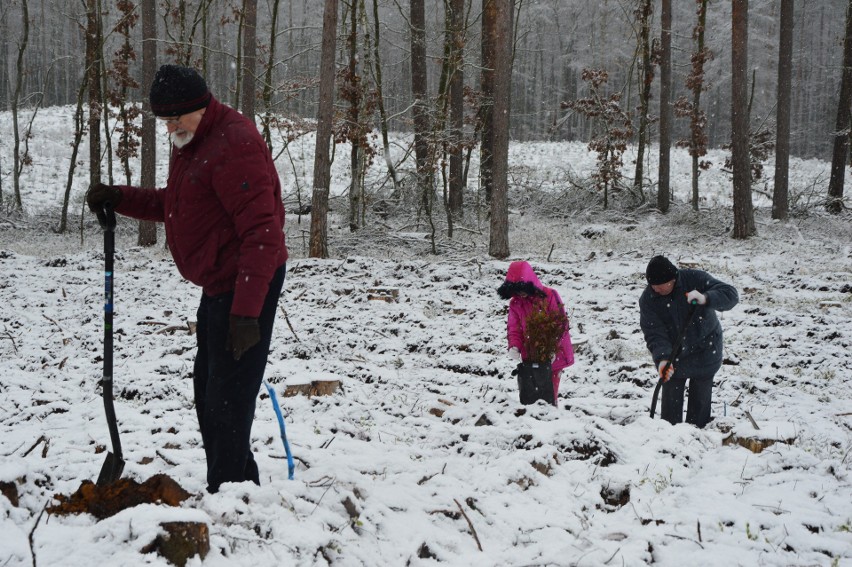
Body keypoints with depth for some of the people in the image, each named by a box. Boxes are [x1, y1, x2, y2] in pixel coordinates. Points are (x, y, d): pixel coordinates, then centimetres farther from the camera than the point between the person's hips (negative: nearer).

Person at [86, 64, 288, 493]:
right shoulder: (188, 143, 11)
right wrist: (119, 199, 9)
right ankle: (242, 489, 29)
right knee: (207, 389, 18)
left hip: (247, 286, -11)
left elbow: (261, 233, -26)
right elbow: (174, 204, 27)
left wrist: (246, 312, -29)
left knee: (226, 399, -9)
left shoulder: (234, 144, -22)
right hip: (219, 285, 11)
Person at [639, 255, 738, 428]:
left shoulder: (696, 279, -21)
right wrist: (662, 359, -37)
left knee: (700, 398, 6)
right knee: (671, 400, 2)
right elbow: (654, 334, -19)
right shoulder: (647, 299, -15)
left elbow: (731, 294, -27)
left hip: (704, 350, -1)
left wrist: (705, 298, -46)